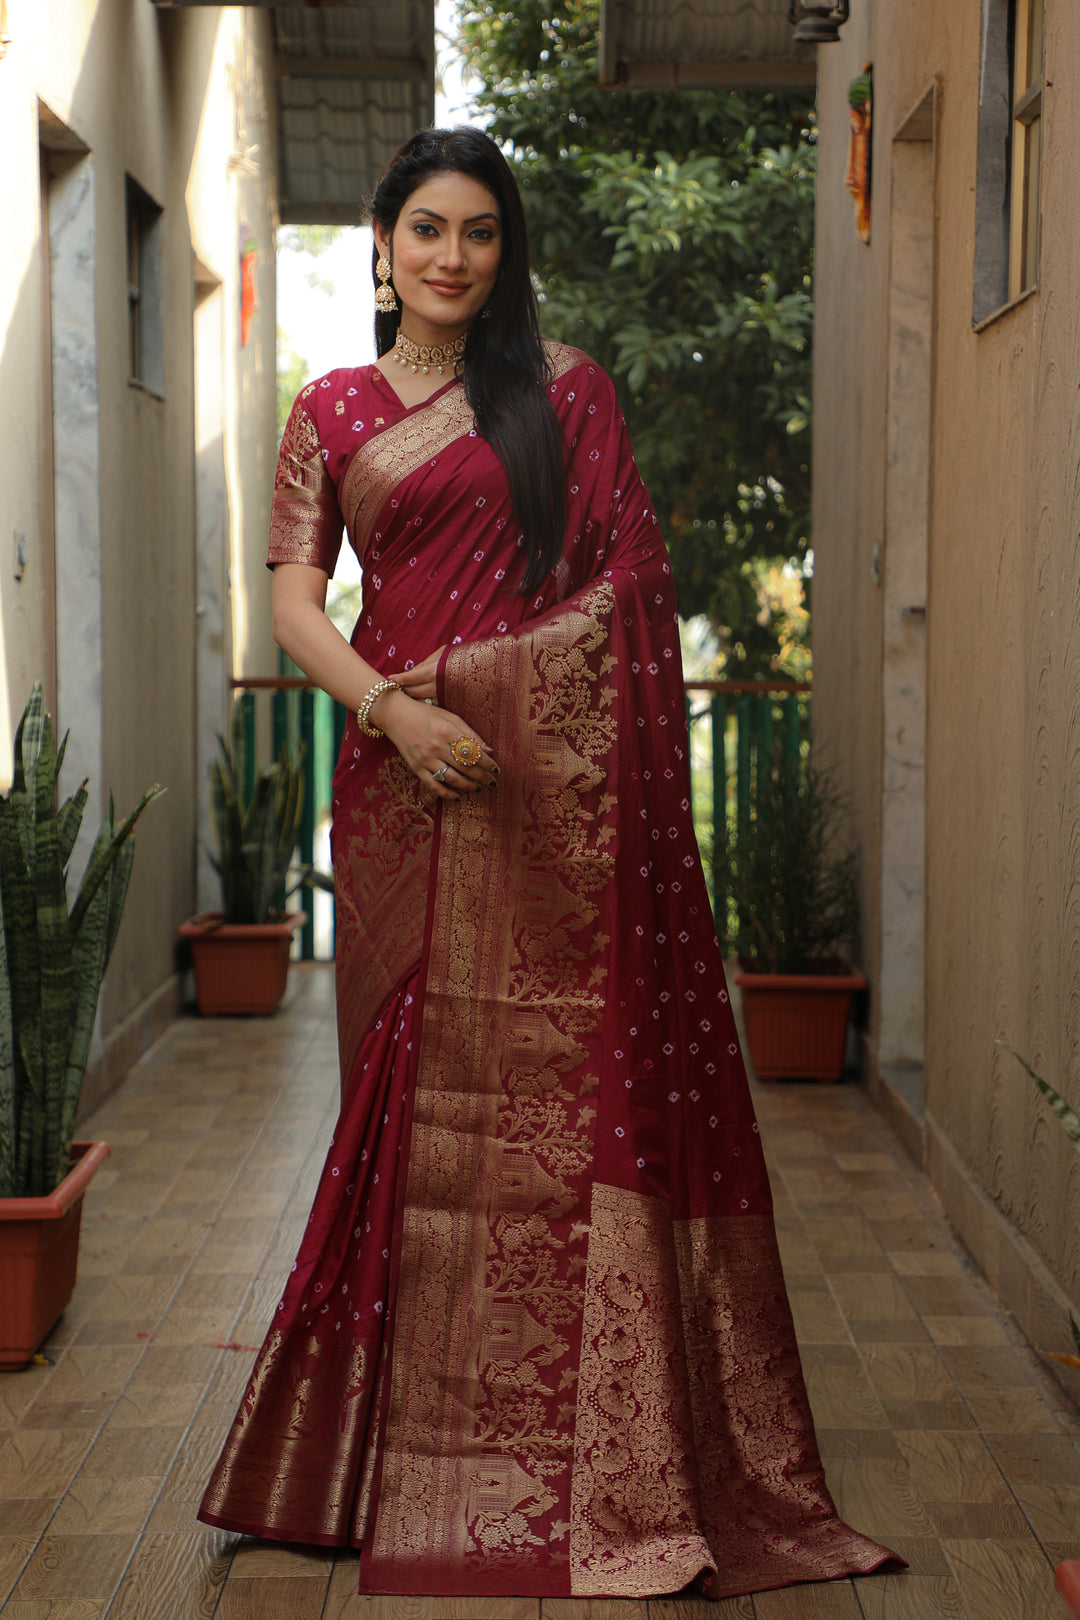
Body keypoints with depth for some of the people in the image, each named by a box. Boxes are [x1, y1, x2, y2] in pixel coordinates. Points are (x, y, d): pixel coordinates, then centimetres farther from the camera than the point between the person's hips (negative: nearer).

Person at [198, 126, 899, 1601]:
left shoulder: (565, 389, 10)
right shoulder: (331, 414, 13)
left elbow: (624, 581, 4)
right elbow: (295, 604, 6)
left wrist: (469, 669, -7)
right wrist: (392, 706, -11)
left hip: (557, 773, -1)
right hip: (408, 772, 1)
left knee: (576, 1075, -3)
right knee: (418, 1081, 2)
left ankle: (607, 1459, 5)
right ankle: (427, 1446, 12)